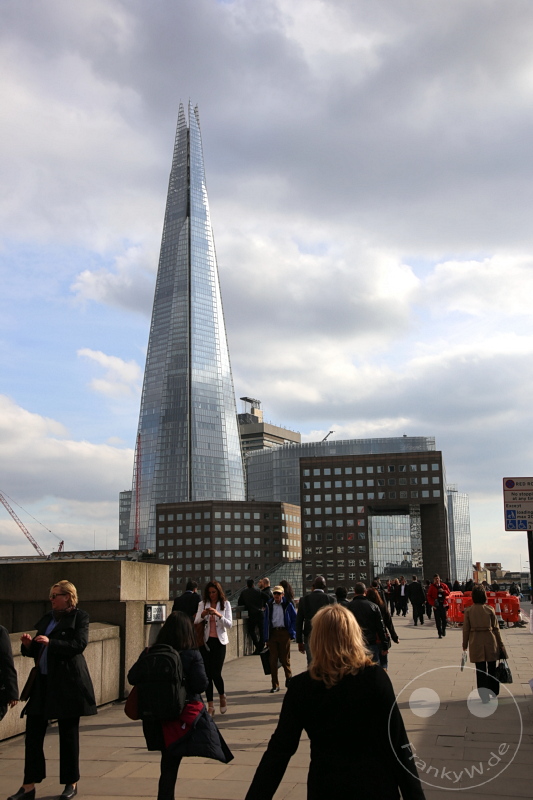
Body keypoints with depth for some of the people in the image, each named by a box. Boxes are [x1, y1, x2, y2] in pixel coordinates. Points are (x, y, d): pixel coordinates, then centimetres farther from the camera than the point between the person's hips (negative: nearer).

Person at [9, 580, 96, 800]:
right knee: (33, 732, 4)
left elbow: (79, 644, -17)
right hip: (43, 682, 7)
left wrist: (50, 643, -25)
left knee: (68, 734, 4)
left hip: (68, 684, -6)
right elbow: (35, 651, 19)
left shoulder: (79, 617, -3)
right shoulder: (48, 618, 17)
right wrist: (28, 644, -3)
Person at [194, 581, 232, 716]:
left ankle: (222, 696, 20)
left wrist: (218, 614, -21)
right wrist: (202, 615, -18)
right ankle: (210, 706, 9)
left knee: (216, 673, -9)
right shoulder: (203, 604, 6)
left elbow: (229, 624, -5)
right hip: (206, 641, 2)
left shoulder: (225, 604, 2)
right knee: (207, 673, 1)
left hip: (219, 641, -2)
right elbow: (196, 623, 2)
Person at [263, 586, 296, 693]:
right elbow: (266, 621, 8)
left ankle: (289, 678, 30)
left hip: (284, 633, -2)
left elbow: (295, 619, 5)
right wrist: (266, 638, 2)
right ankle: (275, 685, 6)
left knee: (285, 659, 4)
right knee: (273, 660, -1)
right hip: (272, 633, 2)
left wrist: (292, 633, -5)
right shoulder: (269, 605, 7)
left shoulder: (287, 604, 1)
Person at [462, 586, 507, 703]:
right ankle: (494, 691, 30)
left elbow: (466, 629, -3)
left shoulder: (468, 611, -6)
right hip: (490, 641, 1)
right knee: (492, 667, 18)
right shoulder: (489, 610, -5)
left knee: (480, 669, 5)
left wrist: (464, 644, 8)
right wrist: (500, 643, 10)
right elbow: (496, 628, 0)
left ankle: (484, 695, 5)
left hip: (476, 643, -1)